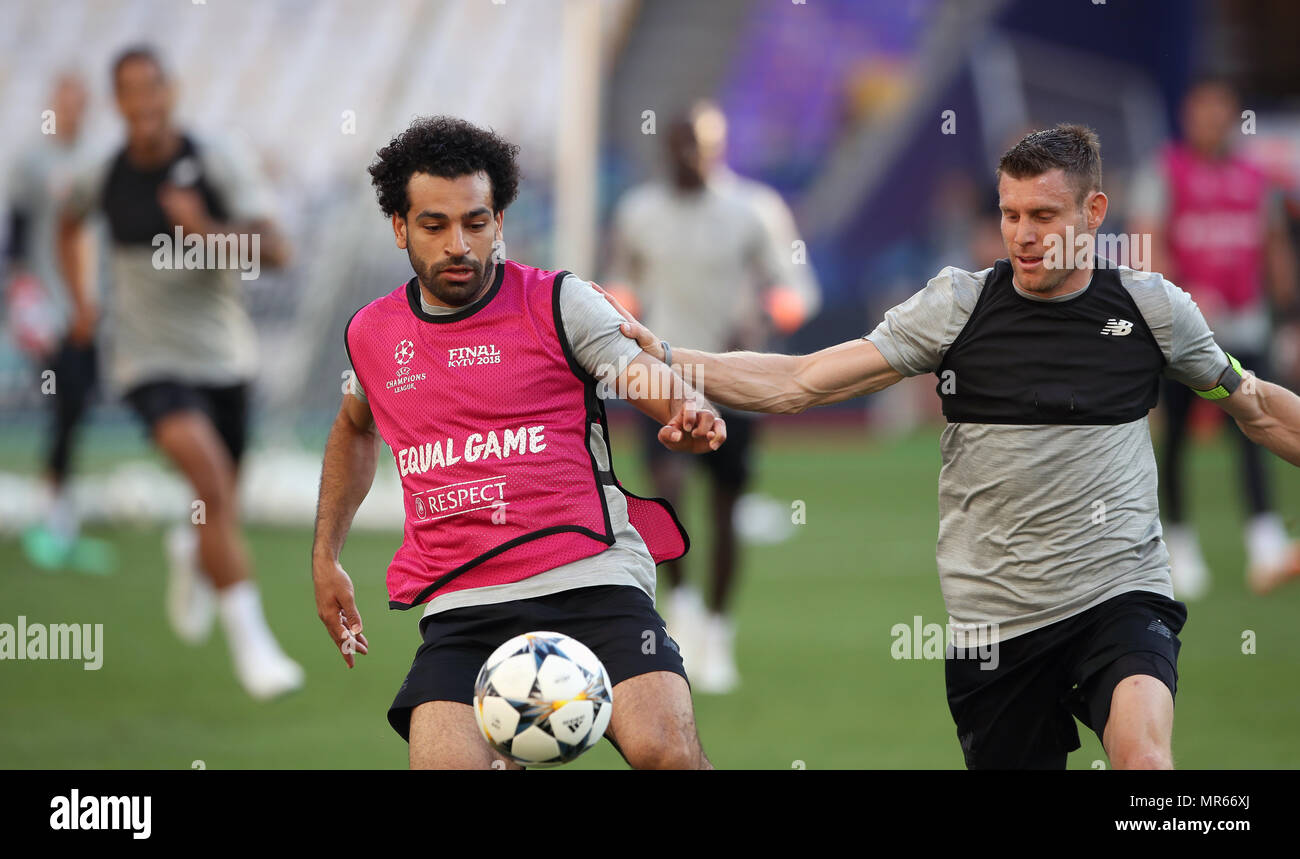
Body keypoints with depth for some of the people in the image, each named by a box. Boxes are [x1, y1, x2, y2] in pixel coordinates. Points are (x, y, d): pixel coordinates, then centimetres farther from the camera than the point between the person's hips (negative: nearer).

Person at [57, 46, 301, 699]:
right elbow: (68, 224, 22)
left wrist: (207, 231, -31)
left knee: (220, 505, 15)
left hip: (224, 358, 2)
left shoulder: (218, 161, -9)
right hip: (150, 360, -2)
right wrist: (79, 300, 10)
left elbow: (274, 252, -15)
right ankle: (250, 640, -22)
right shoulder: (100, 179, -3)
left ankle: (189, 556, 54)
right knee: (211, 478, -25)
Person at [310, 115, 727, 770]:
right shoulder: (370, 334, 15)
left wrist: (692, 422, -26)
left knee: (665, 751, -25)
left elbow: (662, 389, -3)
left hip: (590, 581, -2)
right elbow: (354, 428, 35)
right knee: (442, 765, -22)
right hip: (460, 610, 3)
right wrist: (325, 557, 32)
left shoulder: (558, 304, 4)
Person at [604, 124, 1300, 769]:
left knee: (1143, 760, -28)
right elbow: (800, 383, -3)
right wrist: (666, 361, -13)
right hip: (994, 618, 1)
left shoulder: (1152, 307, 2)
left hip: (1120, 594, -1)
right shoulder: (957, 305, -1)